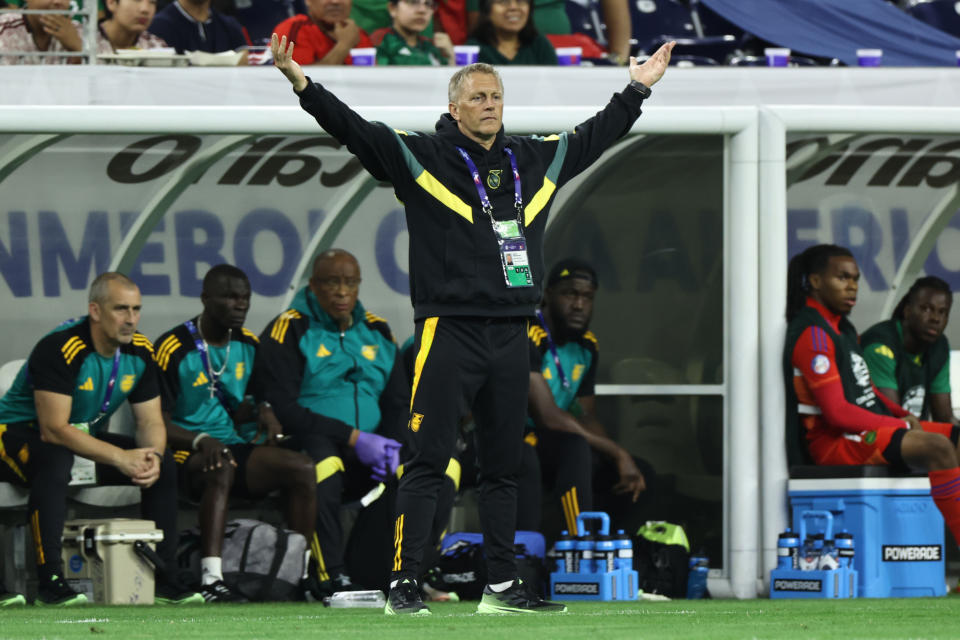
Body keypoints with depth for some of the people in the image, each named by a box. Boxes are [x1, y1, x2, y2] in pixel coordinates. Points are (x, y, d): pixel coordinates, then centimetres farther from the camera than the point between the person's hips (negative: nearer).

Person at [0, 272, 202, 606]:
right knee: (55, 460, -40)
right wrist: (121, 458, -33)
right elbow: (53, 430, -32)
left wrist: (152, 456, -23)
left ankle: (163, 578, -5)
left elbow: (150, 421, 1)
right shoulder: (60, 349, -28)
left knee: (164, 463, -9)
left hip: (86, 435, 7)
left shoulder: (139, 351, -4)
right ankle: (49, 581, -39)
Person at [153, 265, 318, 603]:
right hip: (189, 453, -7)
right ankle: (211, 579, -48)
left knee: (303, 468, -16)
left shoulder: (248, 346, 15)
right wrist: (200, 440, -26)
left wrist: (262, 411, -2)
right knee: (221, 469, -39)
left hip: (237, 445, 7)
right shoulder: (175, 349, -6)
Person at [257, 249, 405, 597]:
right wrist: (353, 437, -16)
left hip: (366, 450, 5)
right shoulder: (290, 331, -1)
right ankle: (332, 576, -35)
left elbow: (397, 402, 18)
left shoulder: (376, 331, 18)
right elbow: (284, 411, -10)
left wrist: (391, 444, -6)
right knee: (324, 462, -42)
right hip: (306, 445, -5)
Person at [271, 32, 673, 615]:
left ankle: (502, 586, 17)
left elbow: (595, 136, 29)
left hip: (511, 335, 5)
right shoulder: (420, 156, -1)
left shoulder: (535, 159, 14)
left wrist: (638, 89, 34)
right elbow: (355, 130, -11)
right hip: (448, 331, -5)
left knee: (504, 466, 10)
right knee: (428, 462, -7)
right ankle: (404, 583, -8)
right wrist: (303, 85, -23)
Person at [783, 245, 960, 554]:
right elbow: (837, 412, -20)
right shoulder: (813, 336, -14)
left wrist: (903, 415, 3)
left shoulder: (842, 328, 18)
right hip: (835, 443, -10)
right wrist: (901, 425, -13)